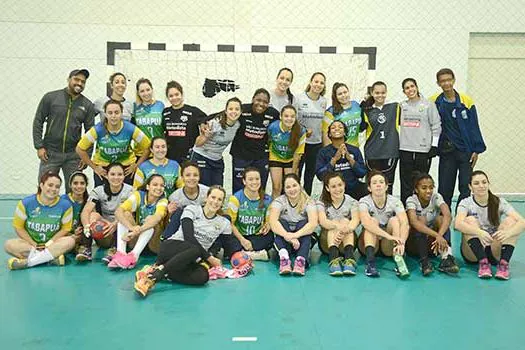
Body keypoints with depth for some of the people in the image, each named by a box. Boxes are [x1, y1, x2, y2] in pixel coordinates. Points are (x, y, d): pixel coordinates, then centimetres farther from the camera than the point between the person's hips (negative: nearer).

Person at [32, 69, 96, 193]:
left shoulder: (87, 105, 4)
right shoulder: (50, 97, 0)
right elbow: (38, 122, 3)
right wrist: (39, 146, -4)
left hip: (74, 156, 1)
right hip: (50, 153, -1)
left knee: (73, 190, 6)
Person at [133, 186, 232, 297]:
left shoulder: (224, 223, 12)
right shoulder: (191, 209, 3)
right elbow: (188, 237, -10)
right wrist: (210, 258, -13)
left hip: (193, 261, 3)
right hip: (172, 247, -3)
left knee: (203, 276, -33)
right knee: (195, 250, -38)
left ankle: (159, 272, -32)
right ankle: (152, 276, -42)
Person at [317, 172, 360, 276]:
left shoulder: (352, 202, 0)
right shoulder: (321, 203, -1)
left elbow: (356, 220, -20)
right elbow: (323, 221, -22)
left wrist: (346, 229, -44)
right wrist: (338, 226, -44)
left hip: (348, 240, 1)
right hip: (327, 242, 0)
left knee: (345, 221, -25)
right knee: (335, 222, -27)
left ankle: (349, 258, -47)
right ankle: (334, 259, -50)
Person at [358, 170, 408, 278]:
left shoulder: (395, 201, -10)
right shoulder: (364, 202, -13)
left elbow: (405, 223, -27)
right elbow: (365, 222, -34)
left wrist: (401, 243, -47)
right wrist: (388, 235, -47)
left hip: (389, 245, 1)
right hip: (370, 242, -1)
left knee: (394, 220, -23)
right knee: (373, 221, -28)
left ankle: (399, 261, -38)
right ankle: (370, 263, -45)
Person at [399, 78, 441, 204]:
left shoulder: (428, 105, 2)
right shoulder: (401, 106, 12)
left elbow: (436, 126, 0)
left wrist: (434, 145, -5)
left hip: (423, 149, -3)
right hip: (405, 149, 3)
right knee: (406, 183, 4)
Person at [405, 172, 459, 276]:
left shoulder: (436, 197, -8)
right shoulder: (411, 200, -14)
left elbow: (448, 216, -28)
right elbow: (414, 222, -35)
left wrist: (439, 236, -44)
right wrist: (437, 235, -46)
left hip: (432, 243, 2)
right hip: (415, 245, -2)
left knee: (440, 218, -21)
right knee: (421, 219, -27)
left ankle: (446, 258, -37)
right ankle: (424, 260, -35)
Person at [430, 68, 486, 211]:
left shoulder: (466, 101, -2)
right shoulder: (434, 102, 0)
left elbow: (474, 127, 0)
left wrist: (476, 150, -3)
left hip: (465, 151, -1)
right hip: (446, 152, 1)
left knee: (466, 189, 1)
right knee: (444, 190, 5)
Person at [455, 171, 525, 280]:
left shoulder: (499, 202, -3)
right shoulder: (466, 203, -7)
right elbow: (458, 224, -29)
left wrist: (508, 233, -40)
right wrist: (479, 232, -47)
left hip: (495, 251, 1)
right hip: (473, 252, -1)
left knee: (510, 221, -19)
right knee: (470, 220, -26)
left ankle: (504, 263, -28)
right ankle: (483, 263, -32)